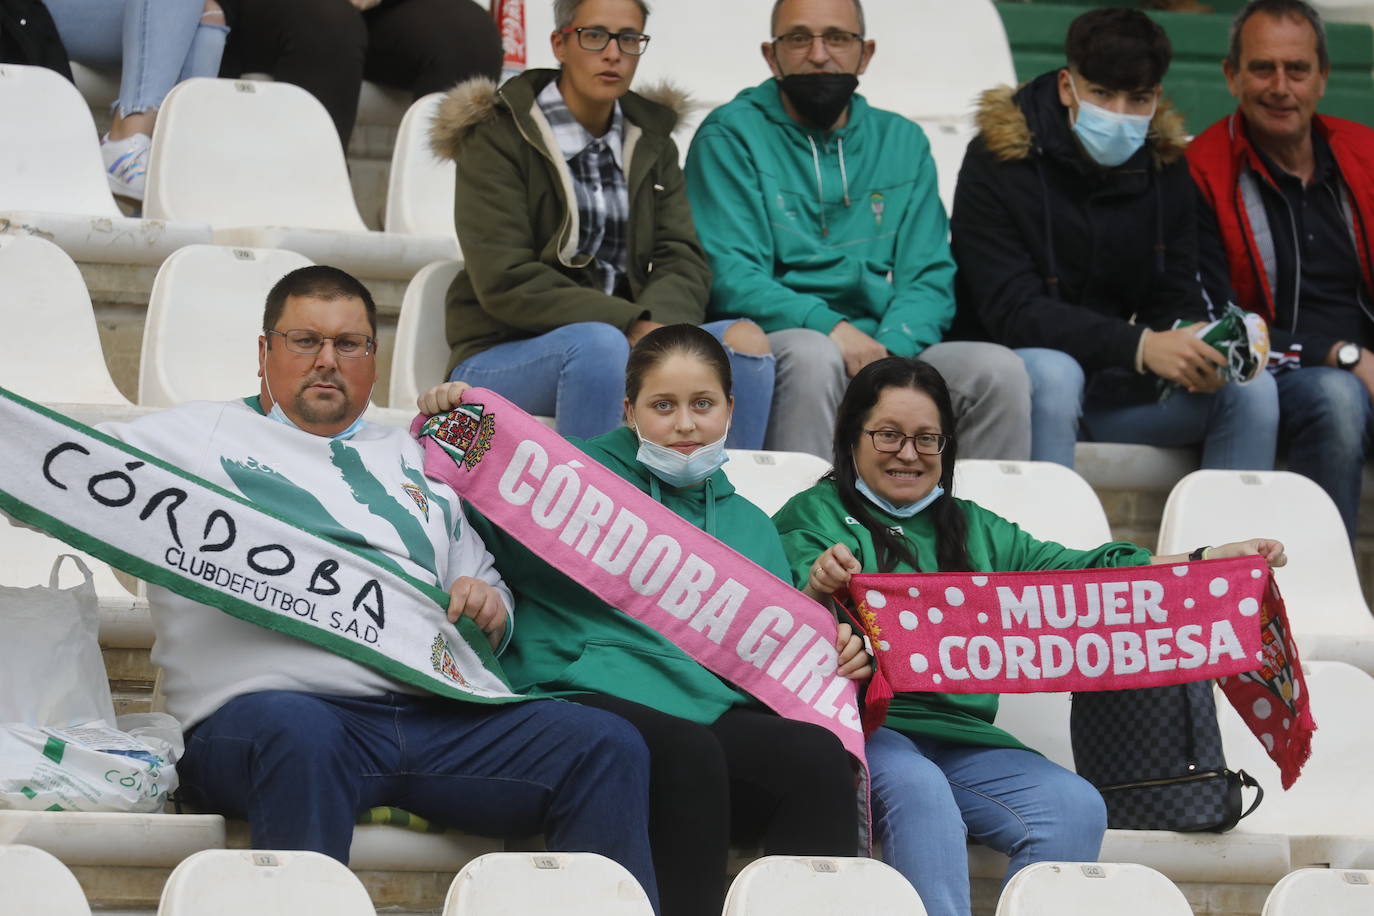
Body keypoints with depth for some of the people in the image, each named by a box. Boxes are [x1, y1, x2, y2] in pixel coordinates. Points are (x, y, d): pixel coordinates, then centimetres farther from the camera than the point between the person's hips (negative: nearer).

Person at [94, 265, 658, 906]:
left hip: (439, 715, 4)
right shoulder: (195, 438, 20)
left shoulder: (417, 461, 33)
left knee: (608, 748, -18)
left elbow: (488, 590, 33)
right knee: (299, 736, -43)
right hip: (267, 703, -4)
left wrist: (487, 607, 9)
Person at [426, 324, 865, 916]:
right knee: (687, 752, -38)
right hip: (586, 698, -4)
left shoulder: (749, 525, 30)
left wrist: (832, 660, 9)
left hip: (715, 710, 4)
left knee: (819, 755, -29)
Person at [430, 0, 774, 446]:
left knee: (744, 341, -19)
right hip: (498, 357, -5)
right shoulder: (497, 139, -3)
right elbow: (504, 282, -14)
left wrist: (656, 322, -21)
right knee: (599, 342, -36)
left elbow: (683, 261, 4)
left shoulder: (651, 144, 15)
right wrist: (629, 325, -23)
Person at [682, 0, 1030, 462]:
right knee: (813, 354, -37)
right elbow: (728, 276, -7)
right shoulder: (731, 136, 4)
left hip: (889, 352, 4)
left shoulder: (902, 142, 18)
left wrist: (889, 349, -13)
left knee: (998, 368, -22)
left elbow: (929, 278, 10)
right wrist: (828, 326, -22)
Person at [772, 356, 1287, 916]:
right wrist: (818, 588, -28)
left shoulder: (974, 529, 25)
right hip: (865, 727, -4)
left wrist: (1213, 561, 3)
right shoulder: (814, 515, 12)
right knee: (919, 789, -36)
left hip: (964, 736, 5)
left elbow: (1080, 573, 15)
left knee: (1077, 808, -21)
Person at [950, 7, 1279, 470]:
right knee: (1053, 372, -37)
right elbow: (1011, 311, -22)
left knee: (1251, 387, -15)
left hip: (1115, 382, 5)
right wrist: (1139, 346, -35)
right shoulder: (998, 159, -14)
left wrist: (1197, 351, -22)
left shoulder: (1164, 164, 3)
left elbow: (1176, 298, 5)